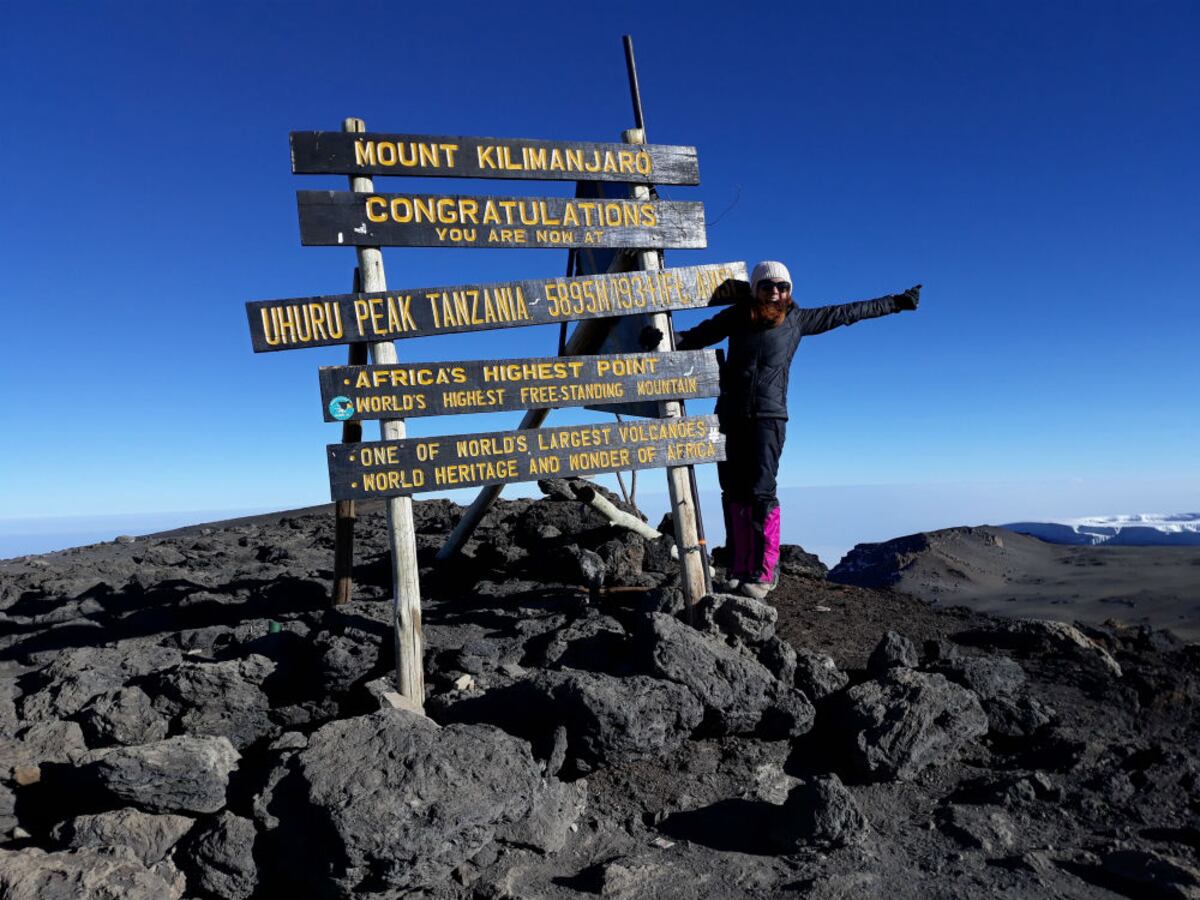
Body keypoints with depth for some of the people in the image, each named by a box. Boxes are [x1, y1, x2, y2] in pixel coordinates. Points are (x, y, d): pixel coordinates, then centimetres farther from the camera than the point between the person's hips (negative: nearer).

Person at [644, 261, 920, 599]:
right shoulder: (737, 316, 7)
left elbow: (847, 312, 14)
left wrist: (896, 302, 19)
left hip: (768, 417, -2)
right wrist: (664, 338, -13)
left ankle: (762, 572, -6)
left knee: (761, 493, -12)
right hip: (730, 415, 2)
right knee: (733, 493, 3)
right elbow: (695, 337, 6)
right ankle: (738, 568, 10)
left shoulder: (797, 320, 6)